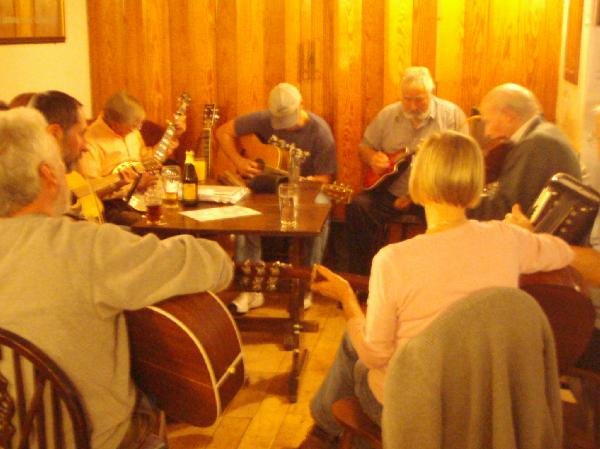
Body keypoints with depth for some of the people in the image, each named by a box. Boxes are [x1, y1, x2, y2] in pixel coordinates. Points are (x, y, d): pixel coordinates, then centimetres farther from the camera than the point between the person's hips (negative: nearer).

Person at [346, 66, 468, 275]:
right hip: (390, 190, 3)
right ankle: (359, 274, -9)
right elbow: (364, 147, 19)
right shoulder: (388, 115, 9)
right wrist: (372, 158, -7)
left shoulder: (451, 114, -1)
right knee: (358, 207, -21)